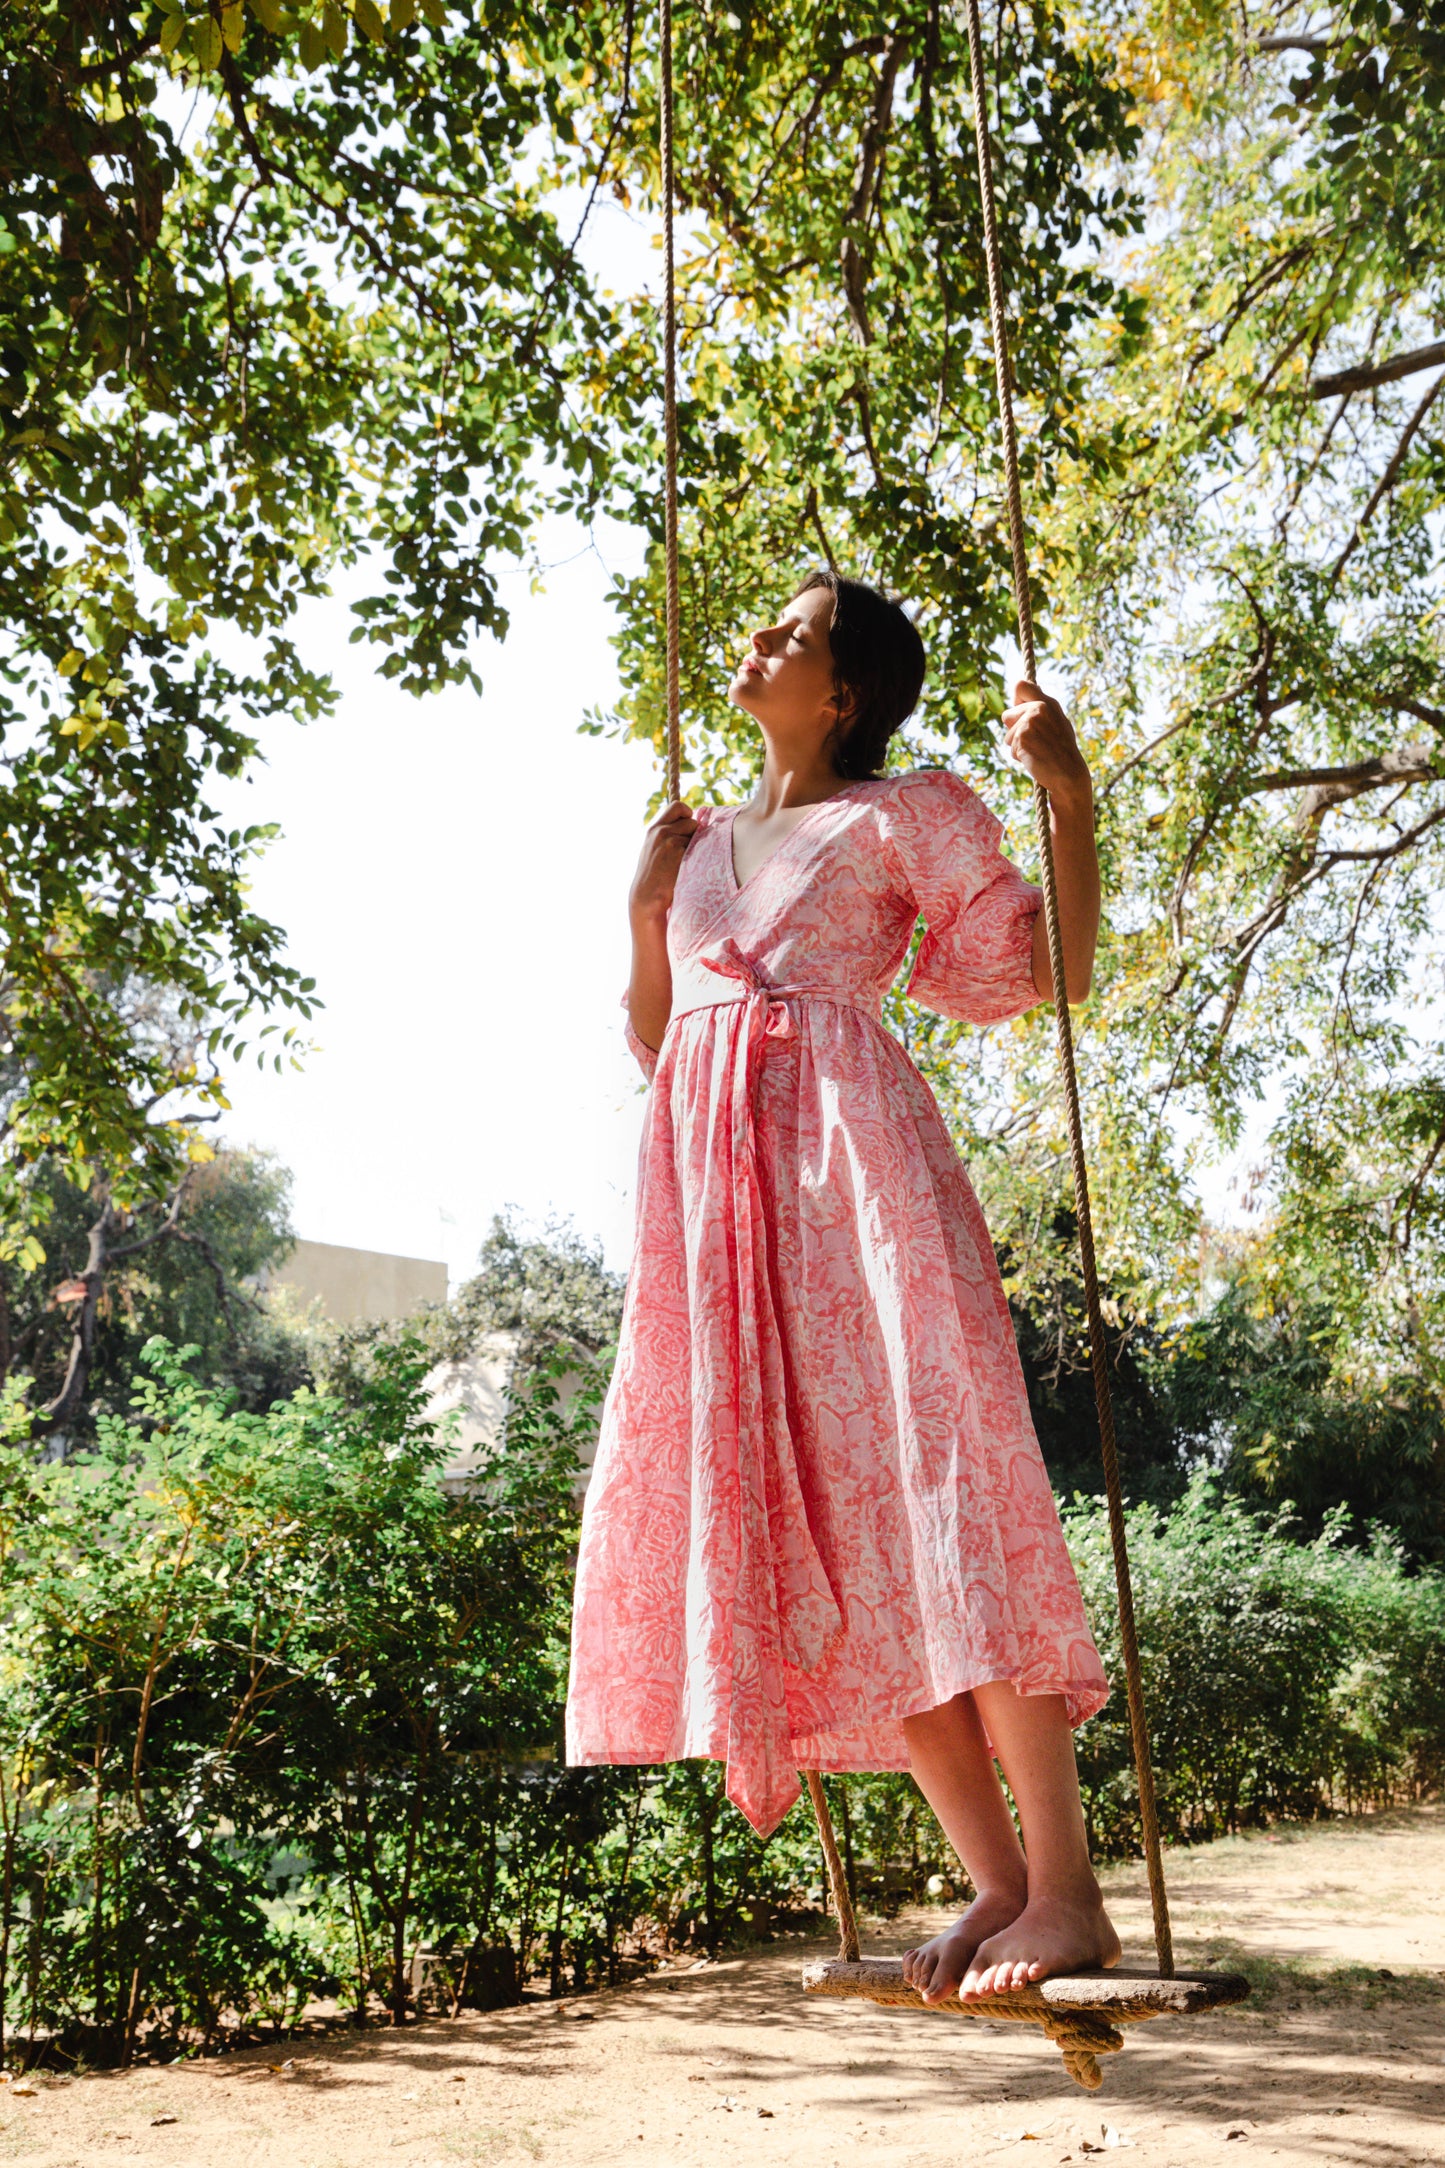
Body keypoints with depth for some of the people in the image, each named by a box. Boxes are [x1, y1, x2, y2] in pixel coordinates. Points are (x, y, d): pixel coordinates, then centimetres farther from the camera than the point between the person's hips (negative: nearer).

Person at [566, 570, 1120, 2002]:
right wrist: (644, 916, 15)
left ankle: (1067, 1885, -10)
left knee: (920, 1478, -16)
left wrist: (1069, 794, -4)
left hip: (847, 1139, -5)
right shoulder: (698, 843, 27)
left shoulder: (908, 814, 11)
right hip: (711, 1172, 5)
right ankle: (995, 1879, 4)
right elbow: (652, 1042, 28)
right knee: (806, 1520, -3)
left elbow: (1051, 973, 5)